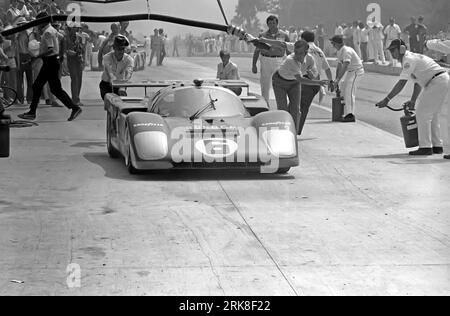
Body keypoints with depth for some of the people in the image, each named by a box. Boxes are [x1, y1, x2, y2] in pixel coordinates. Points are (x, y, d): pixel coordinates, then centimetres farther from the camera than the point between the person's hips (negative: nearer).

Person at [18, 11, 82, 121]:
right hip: (49, 62, 10)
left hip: (50, 62, -10)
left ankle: (75, 108, -4)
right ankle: (32, 112, 15)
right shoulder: (52, 30, 14)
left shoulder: (47, 32, -16)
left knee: (56, 89, -7)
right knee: (37, 86, 11)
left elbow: (50, 49, -25)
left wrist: (37, 56, -22)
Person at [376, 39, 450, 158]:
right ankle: (437, 146, 20)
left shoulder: (408, 59, -12)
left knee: (423, 113, -6)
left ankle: (425, 147, -5)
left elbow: (401, 84, -17)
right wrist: (413, 101, 22)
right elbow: (417, 83, 25)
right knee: (431, 114, 17)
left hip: (437, 81, -10)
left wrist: (387, 99, -16)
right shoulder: (411, 59, 20)